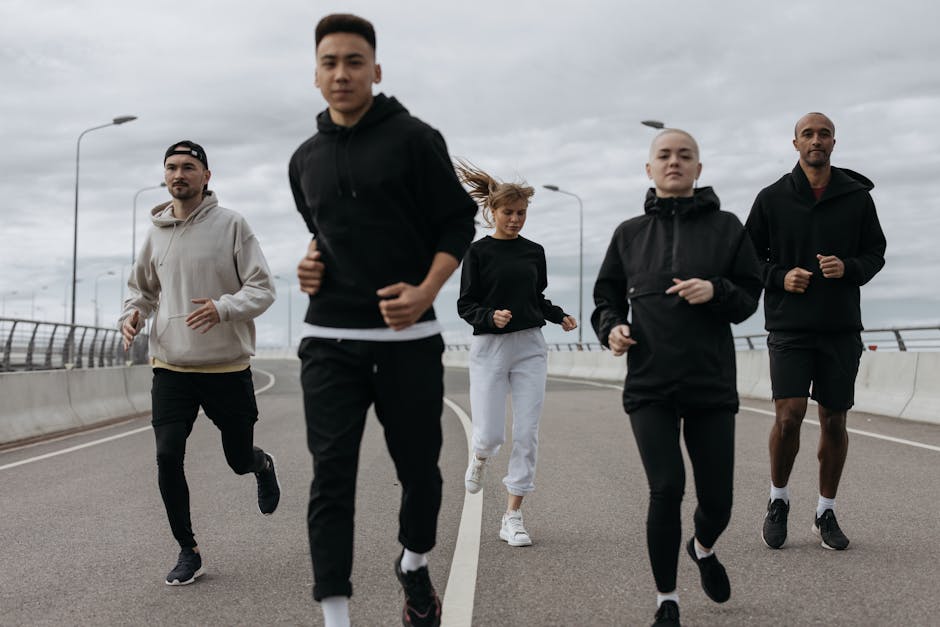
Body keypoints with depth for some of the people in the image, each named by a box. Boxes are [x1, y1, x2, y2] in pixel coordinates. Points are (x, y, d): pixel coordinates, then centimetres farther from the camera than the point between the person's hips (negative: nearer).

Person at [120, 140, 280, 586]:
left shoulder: (231, 225, -6)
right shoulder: (156, 234, 6)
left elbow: (262, 288, -9)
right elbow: (142, 289, 20)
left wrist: (223, 307, -27)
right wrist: (133, 314, -2)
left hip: (228, 366, -2)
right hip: (171, 366, 3)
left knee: (239, 460, 8)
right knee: (167, 457, -9)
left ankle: (263, 465, 47)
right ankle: (188, 552, 8)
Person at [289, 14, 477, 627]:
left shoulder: (414, 138, -3)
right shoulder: (305, 159, 12)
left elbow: (458, 221, -3)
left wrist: (426, 291, -16)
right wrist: (311, 262, 6)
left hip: (408, 335, -2)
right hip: (329, 340, 3)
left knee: (419, 466, 10)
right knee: (332, 477, -5)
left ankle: (415, 567, 38)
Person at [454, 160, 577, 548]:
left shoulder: (534, 252, 9)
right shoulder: (478, 252, -2)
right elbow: (465, 305, -4)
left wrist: (560, 316, -1)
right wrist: (491, 317, -23)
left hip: (530, 348, 3)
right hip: (489, 347, -3)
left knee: (526, 434, -2)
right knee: (490, 435, -6)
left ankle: (513, 516, 5)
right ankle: (479, 459, 33)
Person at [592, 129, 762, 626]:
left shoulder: (726, 227, 5)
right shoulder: (630, 233, 8)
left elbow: (749, 298, 5)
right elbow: (606, 296, 14)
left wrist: (715, 291, -15)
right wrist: (611, 328, -7)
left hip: (712, 385, 1)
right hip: (649, 386, 0)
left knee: (717, 500, 4)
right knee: (666, 489, -13)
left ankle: (703, 547, 43)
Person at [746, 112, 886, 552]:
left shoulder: (857, 197, 4)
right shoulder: (773, 198, 2)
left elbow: (875, 252, 10)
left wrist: (849, 268, -11)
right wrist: (780, 277, -11)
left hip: (841, 328, 2)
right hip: (789, 326, -2)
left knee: (834, 422, 7)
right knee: (788, 415, -12)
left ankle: (826, 513, 21)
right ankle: (778, 501, 11)